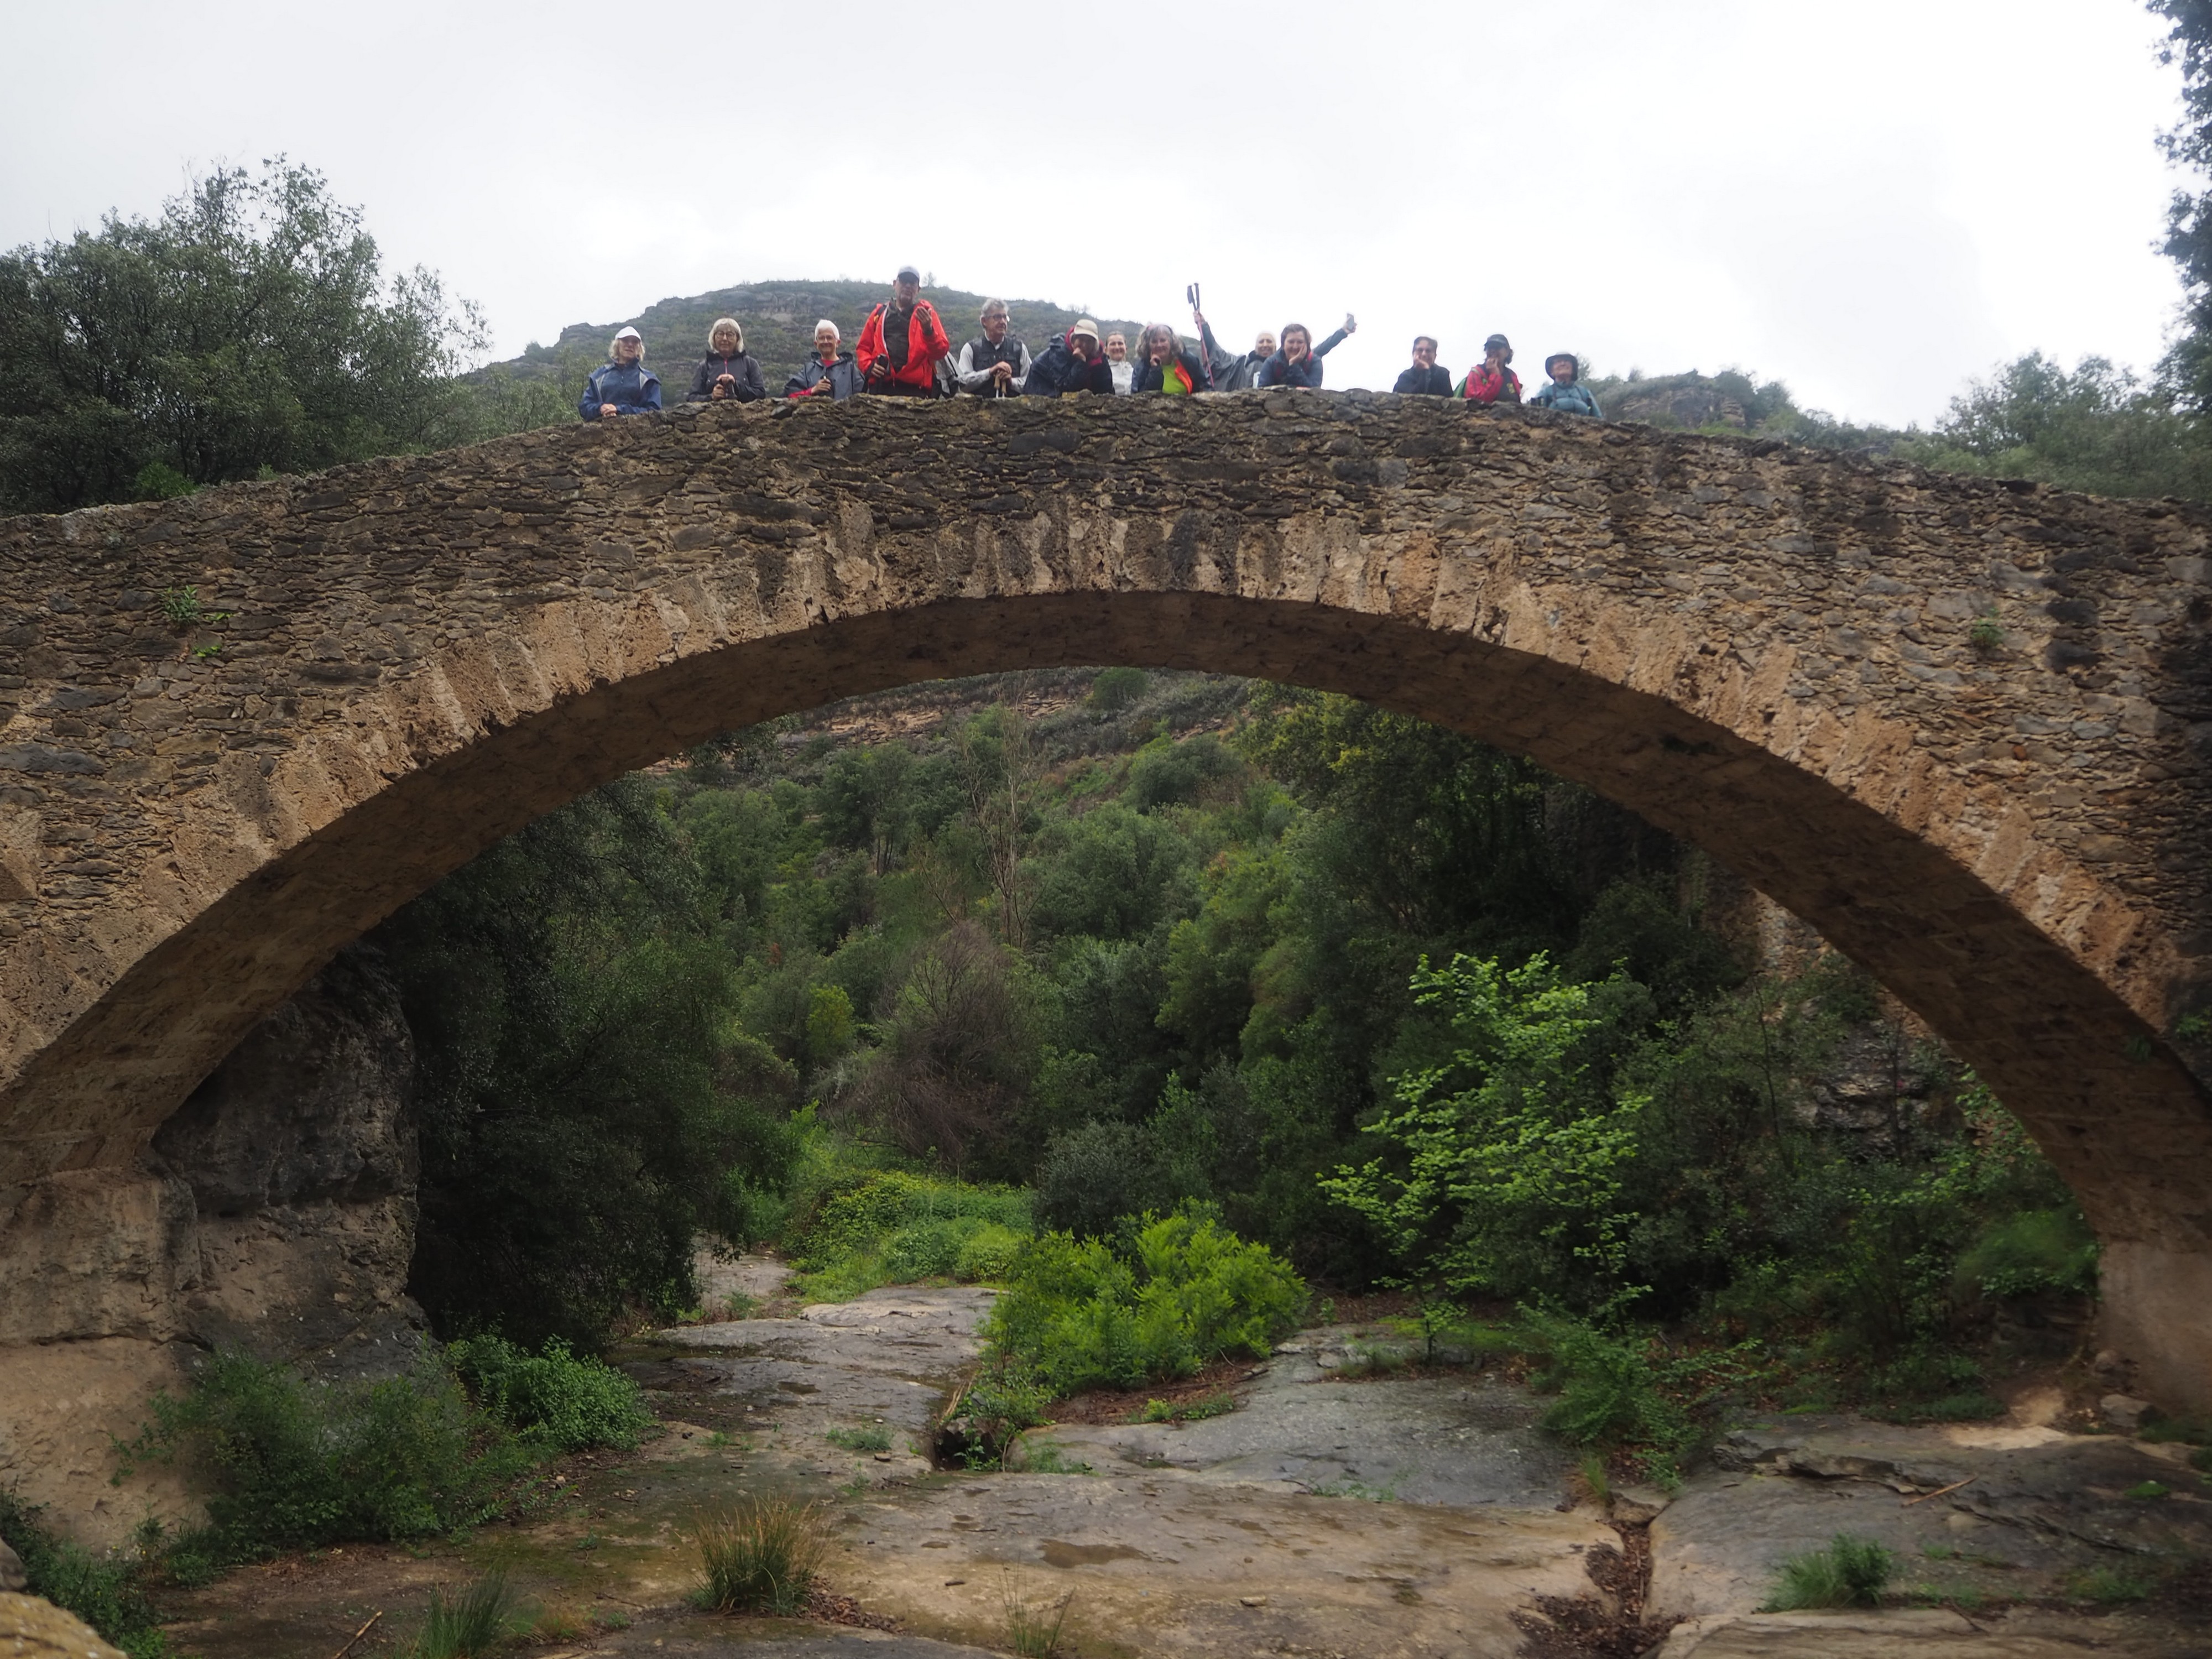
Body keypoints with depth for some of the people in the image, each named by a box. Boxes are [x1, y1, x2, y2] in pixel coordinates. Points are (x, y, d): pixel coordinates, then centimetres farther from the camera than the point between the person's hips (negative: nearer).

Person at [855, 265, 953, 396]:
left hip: (915, 389, -2)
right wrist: (869, 366, 2)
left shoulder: (925, 312, 13)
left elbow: (942, 351, 4)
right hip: (881, 387, 2)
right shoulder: (879, 313, 21)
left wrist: (928, 330, -14)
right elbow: (863, 348, 23)